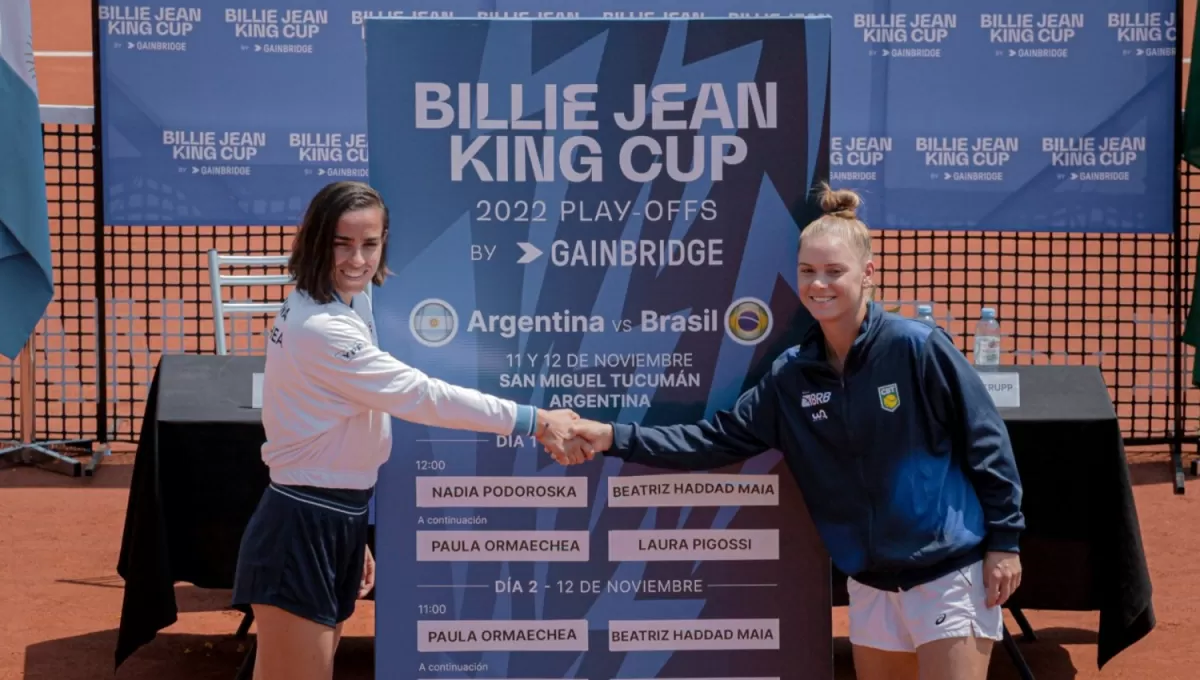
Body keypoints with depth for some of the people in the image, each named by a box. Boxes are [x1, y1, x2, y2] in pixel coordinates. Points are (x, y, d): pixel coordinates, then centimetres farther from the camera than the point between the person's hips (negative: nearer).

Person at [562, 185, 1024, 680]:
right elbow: (718, 438, -1)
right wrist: (614, 438, -10)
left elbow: (985, 441, -10)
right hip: (871, 582, 6)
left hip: (949, 573, -5)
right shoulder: (791, 375, 0)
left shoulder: (917, 347, -14)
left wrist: (1004, 541, -10)